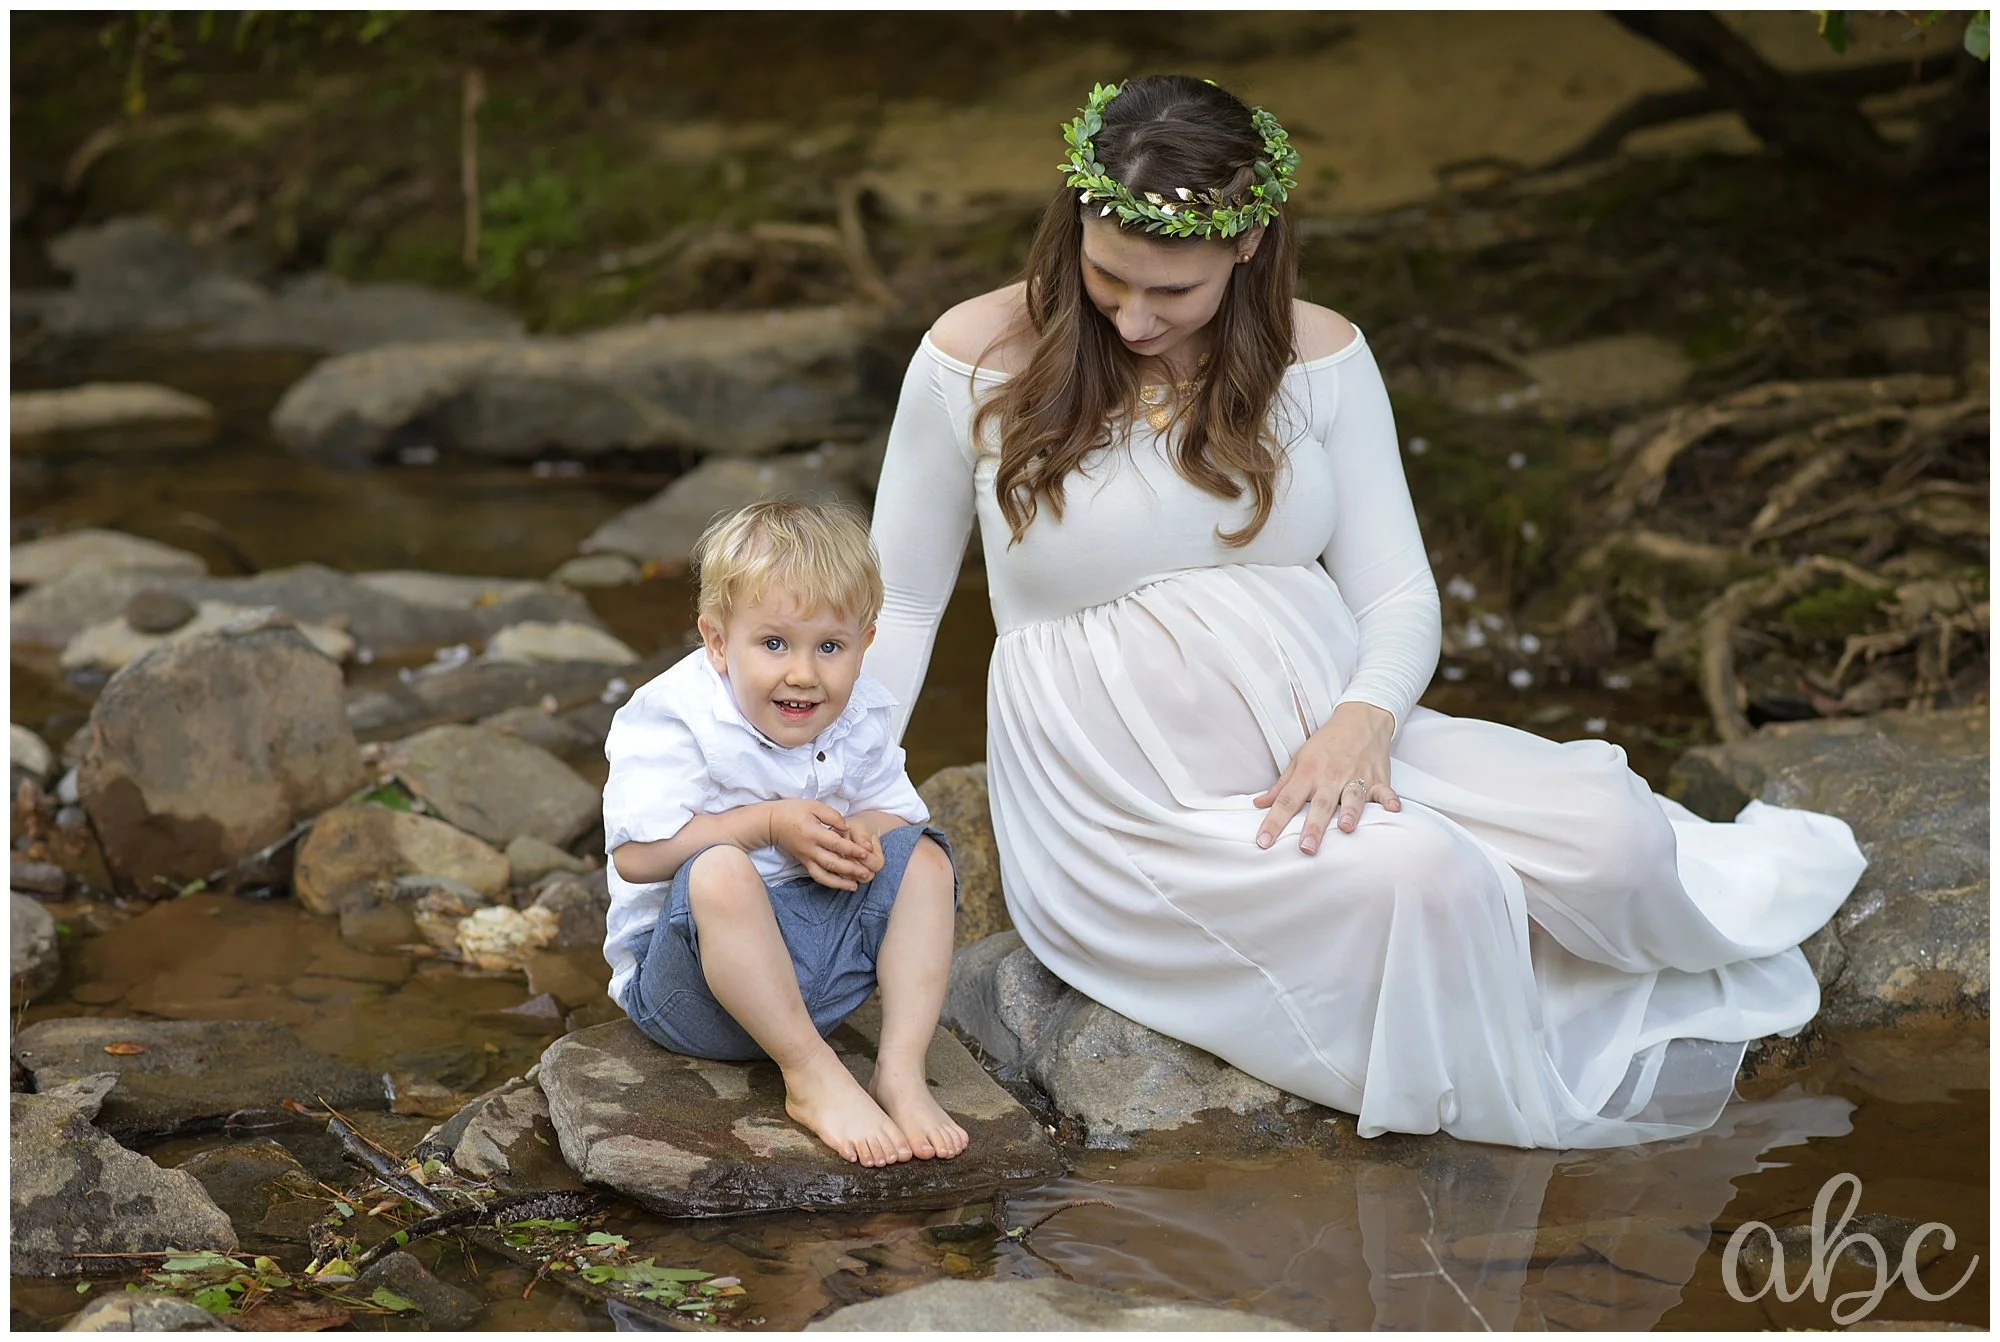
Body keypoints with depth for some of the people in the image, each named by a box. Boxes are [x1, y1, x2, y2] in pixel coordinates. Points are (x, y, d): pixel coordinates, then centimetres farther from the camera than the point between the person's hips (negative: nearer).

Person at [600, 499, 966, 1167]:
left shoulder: (858, 720, 2)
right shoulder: (673, 720, -16)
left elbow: (892, 810, 10)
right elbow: (637, 856, -23)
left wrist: (860, 838, -15)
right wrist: (770, 824, -24)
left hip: (820, 950, 6)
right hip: (683, 970, -6)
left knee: (923, 860, -8)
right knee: (719, 872, -36)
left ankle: (900, 1071, -16)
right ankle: (811, 1074, -28)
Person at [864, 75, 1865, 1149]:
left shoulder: (1317, 355, 4)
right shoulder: (976, 359, -3)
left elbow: (1397, 594, 4)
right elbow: (899, 602, 6)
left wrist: (1363, 717, -18)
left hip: (1325, 728, 4)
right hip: (1127, 794, -3)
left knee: (1609, 832, -21)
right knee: (1413, 881, -32)